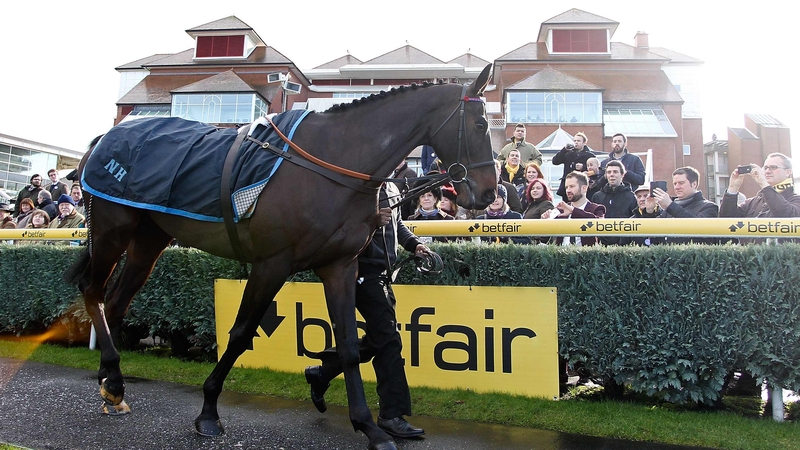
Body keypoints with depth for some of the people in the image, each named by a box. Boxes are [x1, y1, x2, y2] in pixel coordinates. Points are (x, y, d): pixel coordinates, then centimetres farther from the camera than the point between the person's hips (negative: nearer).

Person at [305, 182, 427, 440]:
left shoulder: (389, 187, 14)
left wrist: (414, 244, 7)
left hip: (383, 273, 9)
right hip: (365, 272, -9)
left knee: (376, 339, 16)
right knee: (388, 338, -9)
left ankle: (322, 373, 33)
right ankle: (391, 416, 2)